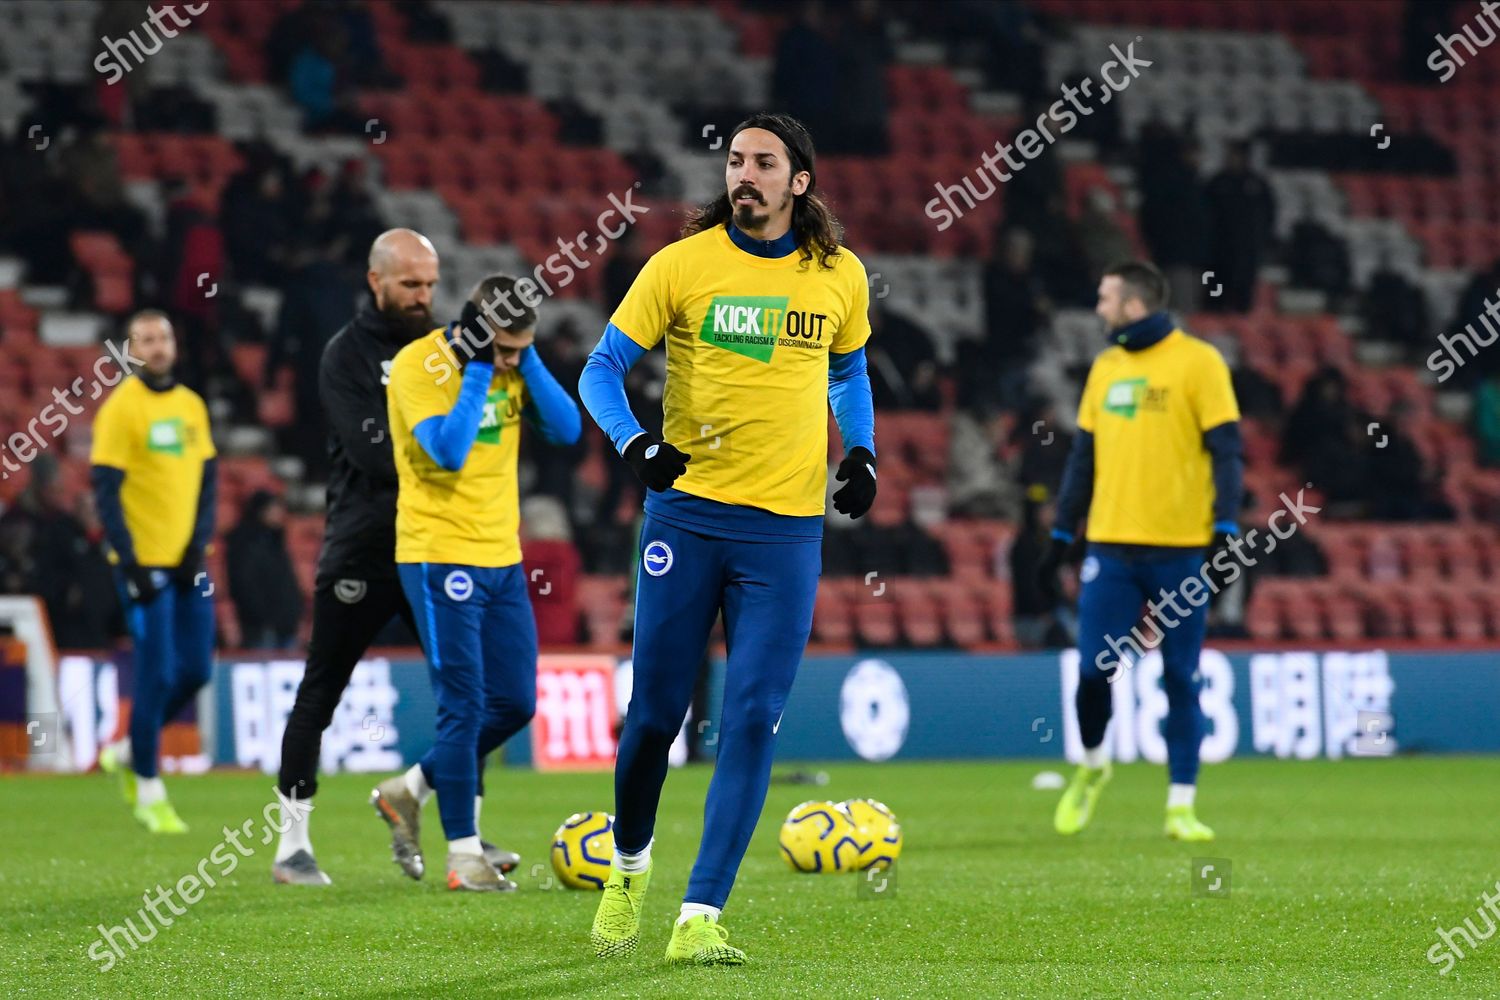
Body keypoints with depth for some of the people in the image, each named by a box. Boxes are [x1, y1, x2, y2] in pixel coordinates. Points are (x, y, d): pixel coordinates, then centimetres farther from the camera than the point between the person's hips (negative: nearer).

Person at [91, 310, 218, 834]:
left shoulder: (191, 405, 10)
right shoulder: (121, 408, -8)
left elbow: (207, 478, 13)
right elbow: (106, 491, -10)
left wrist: (198, 544, 0)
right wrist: (130, 564, -14)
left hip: (187, 562, 6)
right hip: (144, 563, -6)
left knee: (195, 669, 5)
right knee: (157, 673, -6)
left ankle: (128, 751, 25)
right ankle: (148, 790, 6)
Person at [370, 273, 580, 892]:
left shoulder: (512, 366, 7)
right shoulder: (418, 365, -13)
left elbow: (567, 429, -2)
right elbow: (448, 450, -25)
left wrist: (528, 359, -8)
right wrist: (477, 370, -20)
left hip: (502, 558, 7)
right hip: (440, 557, -7)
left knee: (515, 704, 8)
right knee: (464, 706, -7)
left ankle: (409, 791, 25)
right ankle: (464, 855, -1)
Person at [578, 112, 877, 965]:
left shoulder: (840, 276, 6)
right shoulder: (683, 264, -1)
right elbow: (603, 368, 2)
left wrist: (862, 452, 7)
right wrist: (634, 441, -17)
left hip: (787, 532, 1)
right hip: (687, 511, -1)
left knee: (754, 720, -8)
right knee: (657, 711, 3)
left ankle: (700, 919, -7)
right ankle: (631, 864, 31)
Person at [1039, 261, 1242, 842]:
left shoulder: (1197, 362, -4)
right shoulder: (1105, 368, 13)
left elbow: (1225, 451, -6)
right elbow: (1084, 455, 18)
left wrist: (1225, 530, -14)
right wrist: (1061, 534, 14)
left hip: (1180, 548, -4)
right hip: (1111, 544, 4)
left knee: (1182, 680, 1)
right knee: (1093, 670, -3)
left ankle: (1181, 805, 7)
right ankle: (1092, 768, 23)